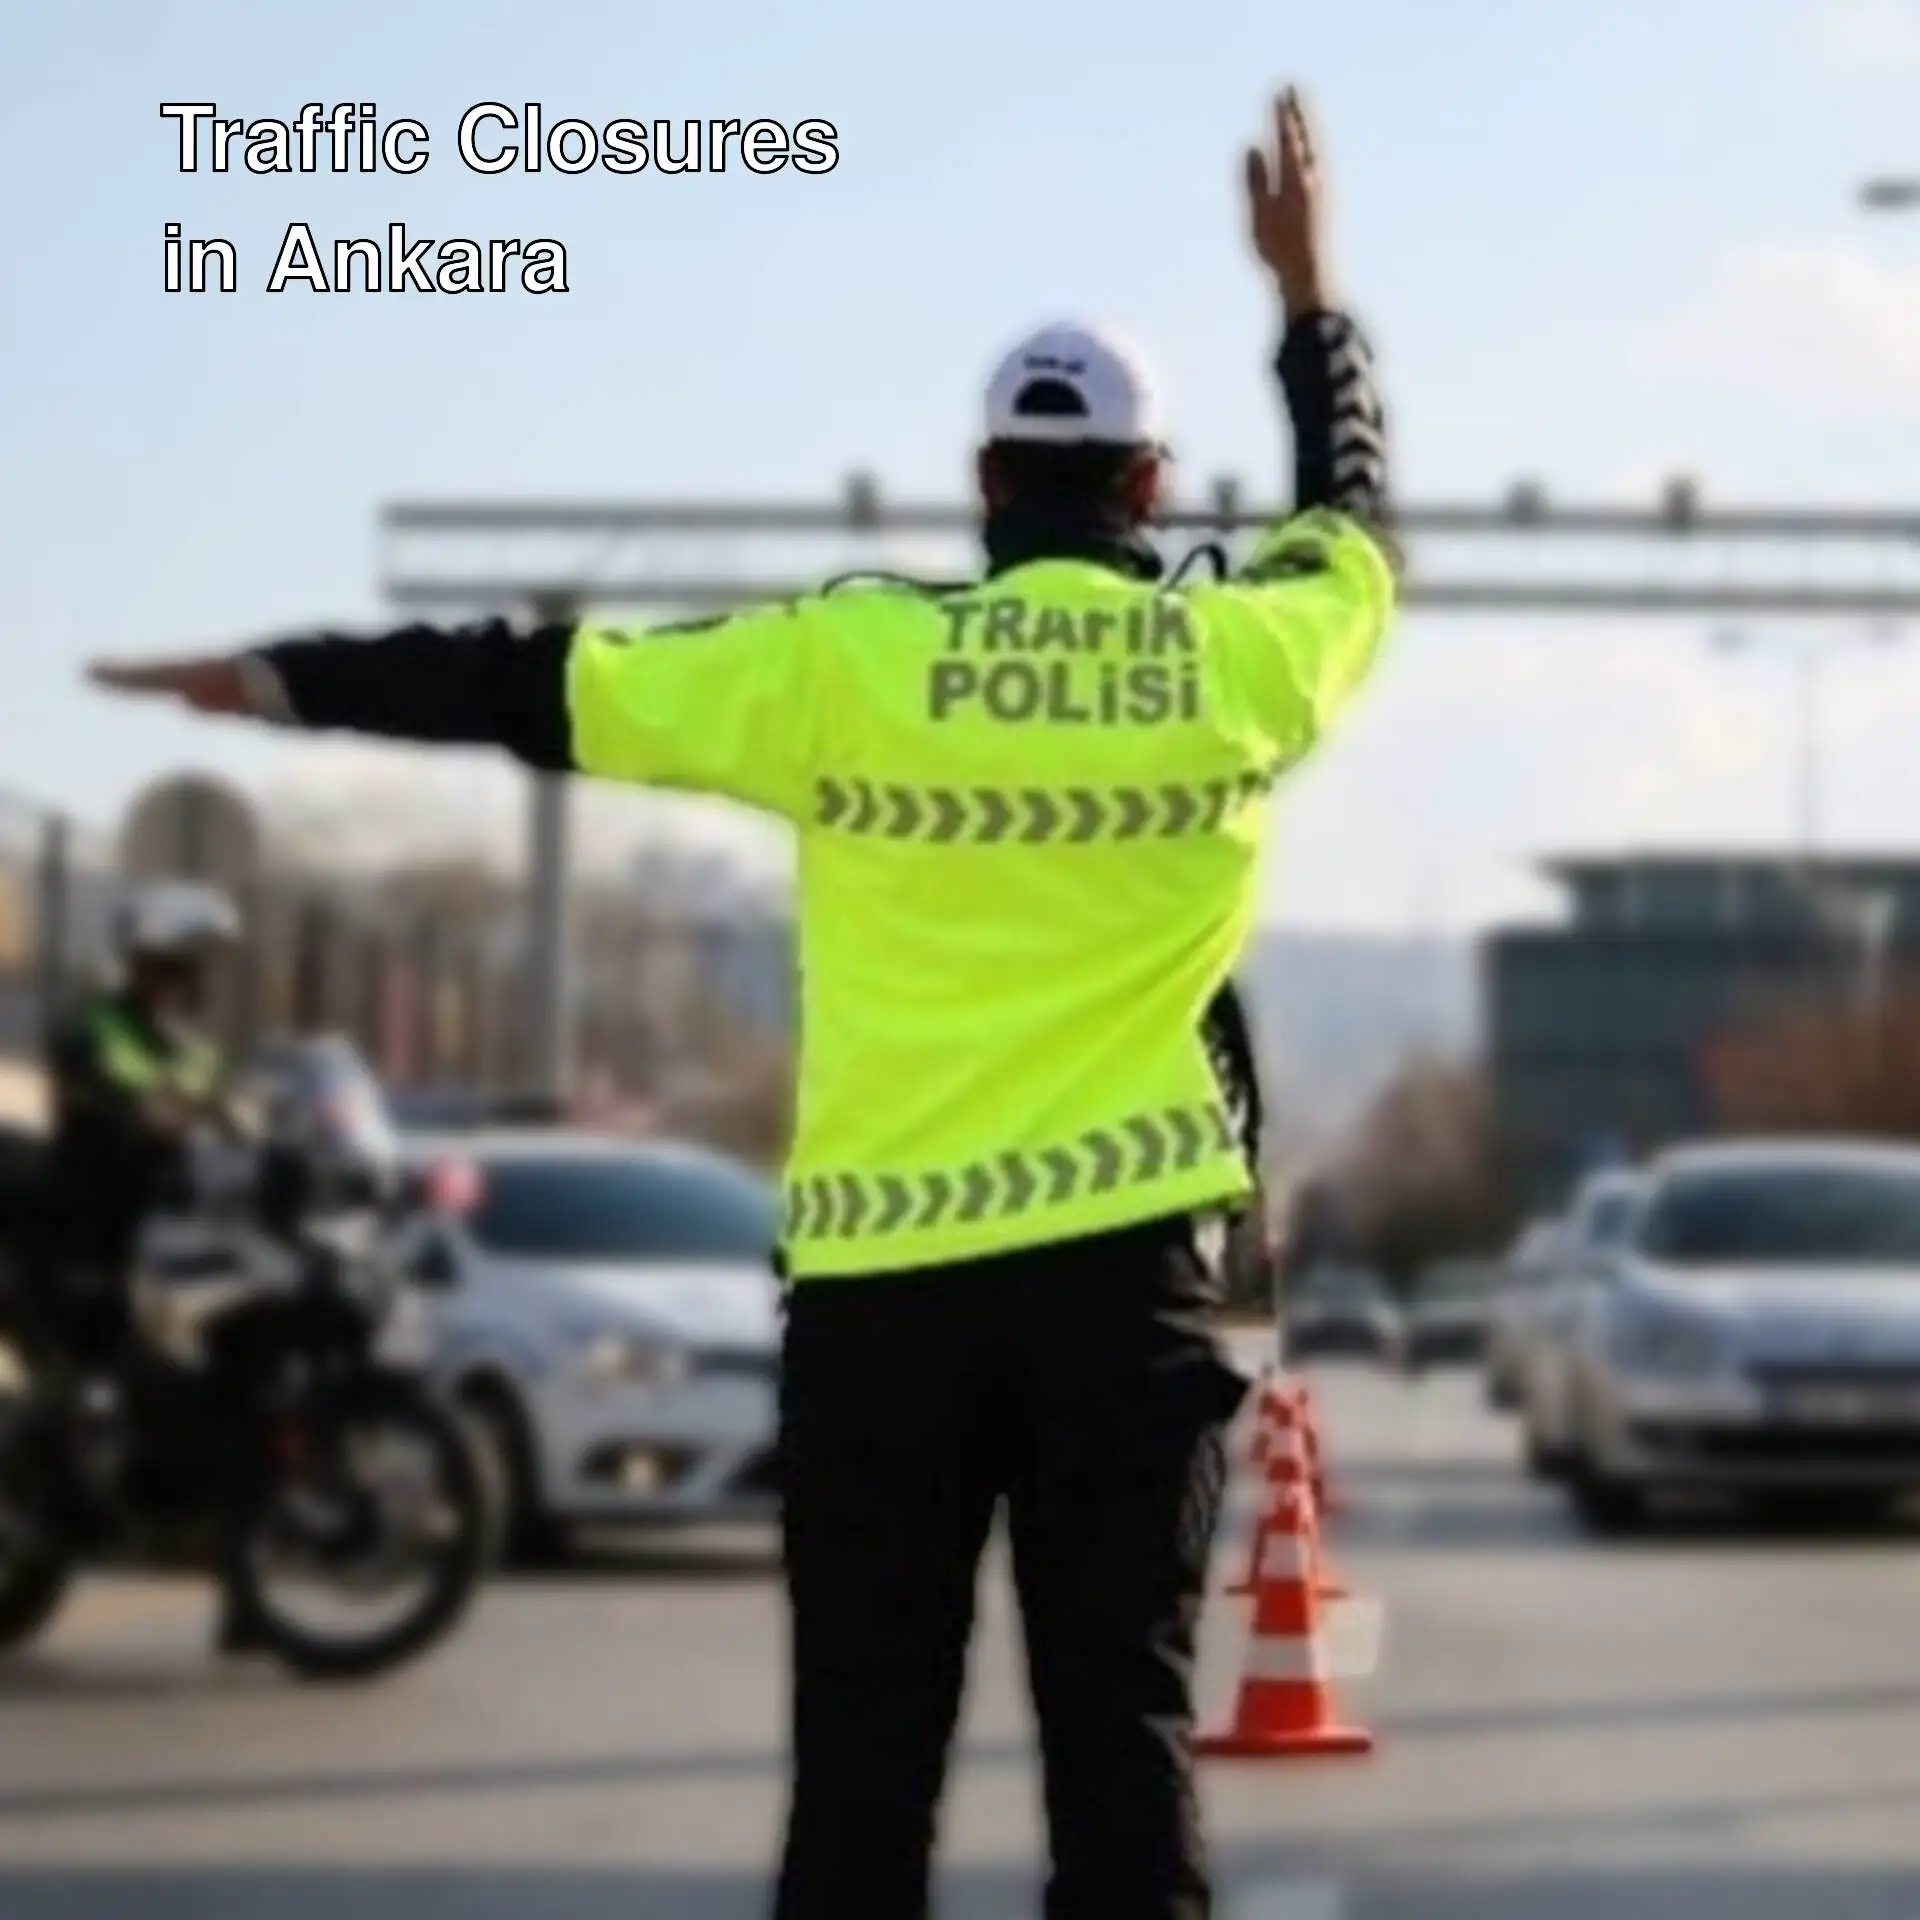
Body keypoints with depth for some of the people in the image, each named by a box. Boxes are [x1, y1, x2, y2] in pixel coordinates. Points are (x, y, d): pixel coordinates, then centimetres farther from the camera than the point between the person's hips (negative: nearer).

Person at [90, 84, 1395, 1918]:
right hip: (1127, 1267, 1)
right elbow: (1354, 508, 23)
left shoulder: (844, 667, -2)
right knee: (1123, 1729, 2)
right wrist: (1308, 299, 37)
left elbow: (539, 685, 4)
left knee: (863, 1751, 4)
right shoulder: (1241, 663, 2)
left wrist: (280, 677, 15)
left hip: (881, 1273, 0)